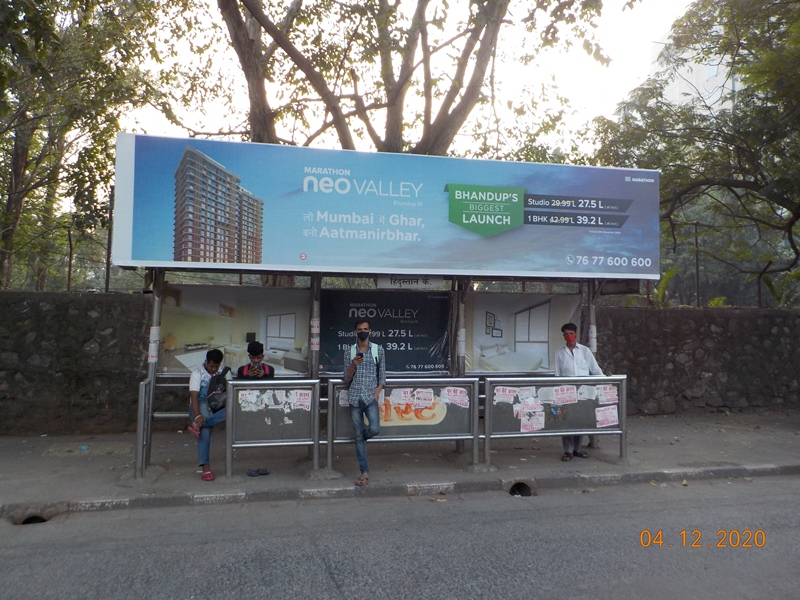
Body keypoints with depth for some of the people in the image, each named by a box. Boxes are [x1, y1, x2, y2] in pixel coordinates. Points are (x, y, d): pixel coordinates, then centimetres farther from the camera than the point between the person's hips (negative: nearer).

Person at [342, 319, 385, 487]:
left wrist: (377, 393, -7)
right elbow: (347, 379, 6)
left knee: (374, 429, -19)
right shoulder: (349, 351, 6)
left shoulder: (378, 350, 4)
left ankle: (363, 437, 19)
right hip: (354, 397, 1)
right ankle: (364, 472, 10)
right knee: (358, 436, 2)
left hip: (370, 397, -1)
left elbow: (382, 375, 6)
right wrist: (353, 365, -12)